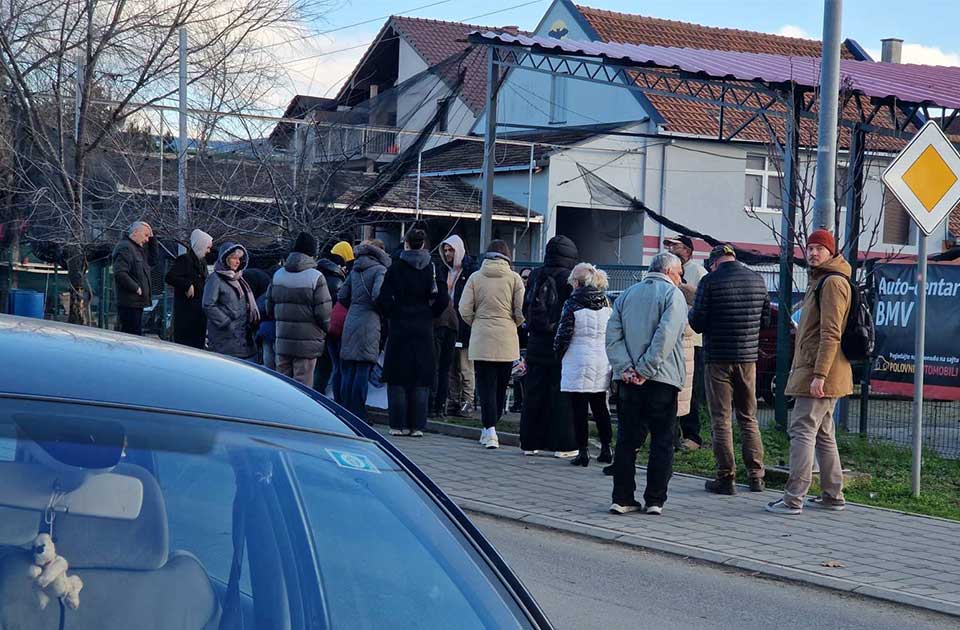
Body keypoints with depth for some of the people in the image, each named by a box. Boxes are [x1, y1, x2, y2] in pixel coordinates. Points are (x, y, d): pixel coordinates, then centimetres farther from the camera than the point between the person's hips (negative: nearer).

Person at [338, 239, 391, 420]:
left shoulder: (355, 270, 15)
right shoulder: (380, 269, -5)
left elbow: (342, 296, 13)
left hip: (350, 322, 6)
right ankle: (357, 417, -3)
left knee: (348, 371, 11)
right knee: (363, 372, -4)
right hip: (369, 324, -6)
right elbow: (377, 294, -18)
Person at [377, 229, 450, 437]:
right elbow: (442, 299, -6)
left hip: (399, 328, -2)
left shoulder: (396, 268, -5)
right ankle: (417, 425, 5)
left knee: (397, 379, 4)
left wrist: (392, 314, 8)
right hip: (424, 330, 2)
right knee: (421, 379, 6)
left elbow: (383, 299, -9)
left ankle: (398, 425, 3)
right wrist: (428, 315, 9)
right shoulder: (432, 268, 0)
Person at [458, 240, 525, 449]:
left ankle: (490, 429, -13)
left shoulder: (475, 277, 1)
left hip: (481, 339, 0)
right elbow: (521, 312, -3)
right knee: (501, 386, 11)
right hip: (507, 339, 0)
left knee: (486, 385, 0)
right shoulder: (514, 278, 0)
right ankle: (490, 429, 16)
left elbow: (465, 310, -2)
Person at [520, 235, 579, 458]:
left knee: (533, 394, 10)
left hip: (536, 345, 5)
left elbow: (526, 309, 9)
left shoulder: (535, 276, 4)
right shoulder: (569, 279, -11)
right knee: (561, 396, 2)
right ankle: (563, 444, 4)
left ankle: (530, 442, 15)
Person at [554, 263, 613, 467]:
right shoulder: (605, 303, 7)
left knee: (579, 409, -1)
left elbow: (564, 334, -10)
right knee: (600, 407, 14)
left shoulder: (573, 303, -10)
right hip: (602, 362, 6)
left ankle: (582, 451, -2)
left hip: (578, 362, -6)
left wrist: (558, 353, 4)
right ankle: (605, 449, 14)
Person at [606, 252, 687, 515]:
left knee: (627, 441, 8)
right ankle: (655, 500, 3)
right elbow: (665, 336, -16)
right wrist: (646, 370, -14)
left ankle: (622, 499, 7)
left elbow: (612, 336, 4)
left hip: (628, 382, 5)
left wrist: (626, 368, -4)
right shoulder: (672, 294, -2)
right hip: (662, 379, -5)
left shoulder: (626, 295, 15)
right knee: (662, 442, 3)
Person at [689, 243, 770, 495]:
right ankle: (756, 476, 14)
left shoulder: (710, 281, -11)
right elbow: (765, 318, 12)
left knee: (721, 420, 2)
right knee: (749, 418, 14)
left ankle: (726, 478, 2)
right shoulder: (757, 279, 5)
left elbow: (697, 322, -10)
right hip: (749, 357, 5)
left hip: (719, 358, -4)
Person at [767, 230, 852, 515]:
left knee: (802, 430, -12)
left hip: (819, 374, -11)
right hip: (814, 372, 11)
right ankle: (832, 495, 21)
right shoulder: (819, 281, 21)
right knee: (823, 434, 15)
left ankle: (793, 498, -13)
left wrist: (819, 374, -25)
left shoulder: (832, 282, -13)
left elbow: (831, 334, -21)